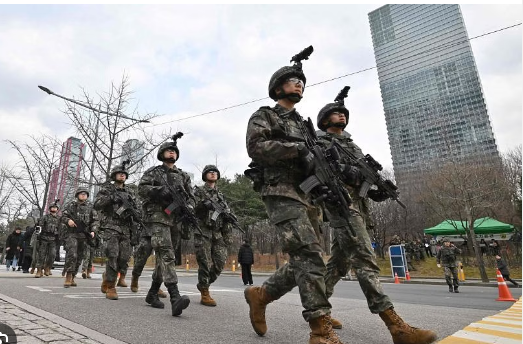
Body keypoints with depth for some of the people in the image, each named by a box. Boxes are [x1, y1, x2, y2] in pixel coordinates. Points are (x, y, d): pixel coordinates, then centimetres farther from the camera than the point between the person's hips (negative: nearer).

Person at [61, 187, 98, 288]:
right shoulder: (71, 204, 4)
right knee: (72, 255, -18)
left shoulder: (90, 207, 7)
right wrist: (68, 220, -15)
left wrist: (93, 231, -6)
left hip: (84, 235, 3)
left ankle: (72, 277, 18)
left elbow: (95, 220, 8)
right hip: (71, 233, -3)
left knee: (79, 257, 7)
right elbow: (63, 216, 6)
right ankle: (68, 277, -13)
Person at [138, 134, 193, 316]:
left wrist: (189, 209, -7)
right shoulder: (153, 171, 10)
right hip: (158, 217, -5)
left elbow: (190, 197, 15)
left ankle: (152, 293, 25)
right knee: (166, 254, -20)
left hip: (176, 220, 5)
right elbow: (142, 188, -4)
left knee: (163, 257, 10)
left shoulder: (183, 176, 20)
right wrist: (160, 191, -20)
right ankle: (175, 298, -30)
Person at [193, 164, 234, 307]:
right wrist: (203, 205, -27)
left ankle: (203, 284, 19)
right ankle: (205, 294, 5)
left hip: (218, 233, 5)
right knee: (205, 263, -7)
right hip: (203, 232, -4)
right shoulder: (198, 191, 6)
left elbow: (226, 215, 17)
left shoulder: (220, 195, 20)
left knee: (220, 262, -2)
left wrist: (228, 236, 9)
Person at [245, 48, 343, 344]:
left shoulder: (303, 124, 28)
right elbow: (256, 147, -12)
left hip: (305, 195, 8)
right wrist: (297, 148, -16)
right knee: (310, 256, -18)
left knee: (306, 259, 6)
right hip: (281, 192, -8)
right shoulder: (264, 116, 7)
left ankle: (260, 294, 22)